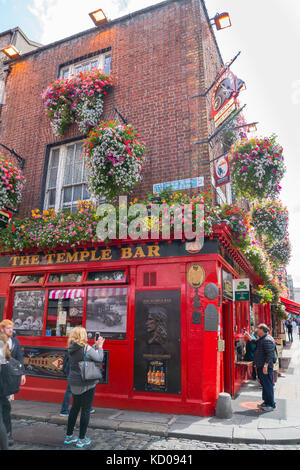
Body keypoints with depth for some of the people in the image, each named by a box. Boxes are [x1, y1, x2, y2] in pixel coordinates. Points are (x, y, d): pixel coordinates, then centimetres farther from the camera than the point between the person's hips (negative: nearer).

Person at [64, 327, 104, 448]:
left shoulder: (71, 349, 3)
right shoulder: (86, 347, -19)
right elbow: (99, 358, -16)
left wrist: (96, 345, 10)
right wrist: (100, 347, -1)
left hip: (74, 383, 7)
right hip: (87, 383, -7)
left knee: (75, 407, 21)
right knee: (86, 410, 6)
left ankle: (69, 436, 30)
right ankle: (82, 439, 14)